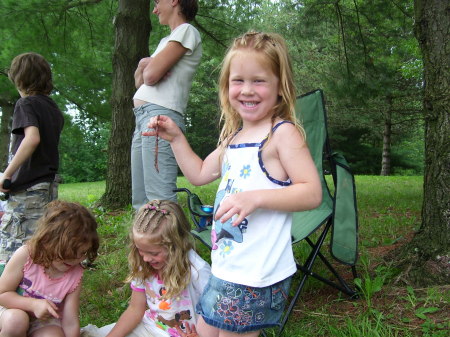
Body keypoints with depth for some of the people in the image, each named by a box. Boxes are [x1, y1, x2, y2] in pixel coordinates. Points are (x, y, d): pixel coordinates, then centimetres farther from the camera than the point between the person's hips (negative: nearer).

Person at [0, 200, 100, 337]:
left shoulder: (75, 276, -19)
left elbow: (70, 324, -14)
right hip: (12, 311, 0)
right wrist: (34, 304, -32)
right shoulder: (25, 256, -25)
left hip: (44, 322, 1)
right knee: (16, 320, -34)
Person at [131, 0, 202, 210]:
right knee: (140, 199, 7)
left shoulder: (187, 31, 1)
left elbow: (151, 75, -11)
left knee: (160, 196, -16)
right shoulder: (165, 41, 28)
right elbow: (139, 80, 21)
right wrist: (144, 64, 0)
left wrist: (147, 67, 11)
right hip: (142, 117, 9)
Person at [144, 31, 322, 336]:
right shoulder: (234, 137, 10)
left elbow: (312, 192, -20)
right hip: (225, 268, 9)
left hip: (257, 276, -8)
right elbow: (199, 174, 22)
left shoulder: (282, 133, -14)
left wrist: (256, 197, -31)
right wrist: (176, 138, 12)